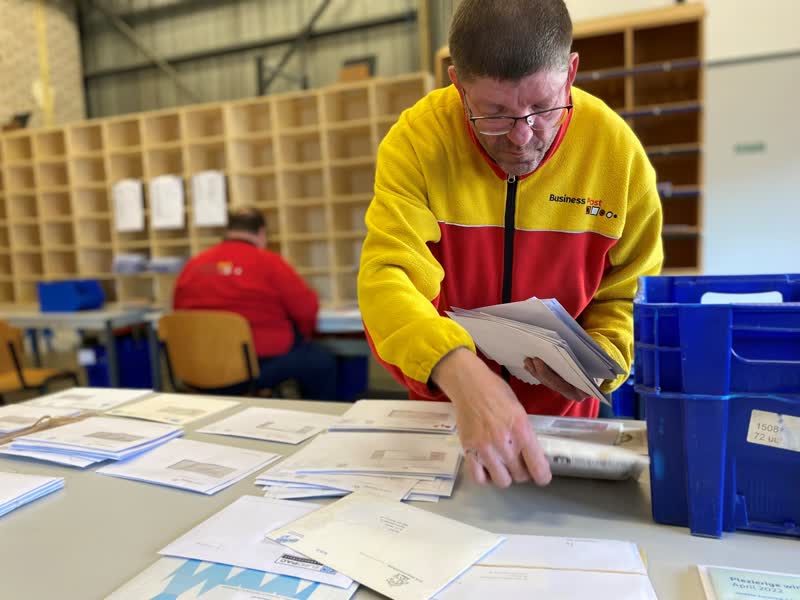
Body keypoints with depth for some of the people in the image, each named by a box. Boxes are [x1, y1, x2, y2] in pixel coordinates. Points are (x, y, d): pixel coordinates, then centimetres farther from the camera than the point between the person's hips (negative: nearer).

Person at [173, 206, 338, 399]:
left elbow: (178, 308, 17)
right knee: (322, 360, 16)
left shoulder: (193, 265, 5)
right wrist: (303, 335, 16)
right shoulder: (268, 262, -9)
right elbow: (307, 308, -6)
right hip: (260, 363, -6)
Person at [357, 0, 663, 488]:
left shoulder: (618, 150, -14)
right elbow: (387, 278, -29)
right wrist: (461, 374, -46)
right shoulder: (417, 141, -19)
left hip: (560, 411, 2)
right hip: (438, 401, -1)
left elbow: (627, 296, -4)